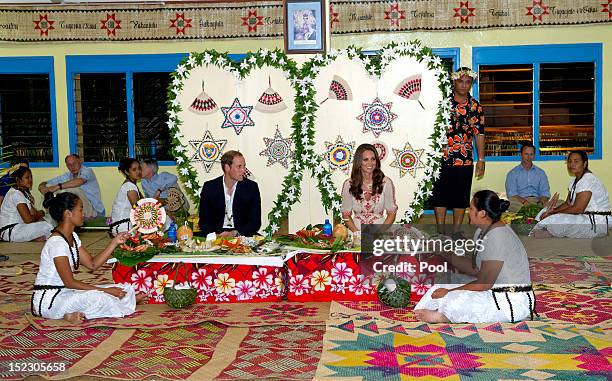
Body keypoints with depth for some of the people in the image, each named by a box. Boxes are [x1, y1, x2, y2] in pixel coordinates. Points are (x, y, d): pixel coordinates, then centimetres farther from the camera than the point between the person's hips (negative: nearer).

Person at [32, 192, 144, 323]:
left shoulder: (72, 237, 9)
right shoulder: (56, 242, -21)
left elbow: (92, 264, 7)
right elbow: (69, 282, -22)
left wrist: (115, 242, 2)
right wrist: (105, 290, -20)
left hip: (64, 293, 9)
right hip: (48, 300, -9)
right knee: (96, 297, -31)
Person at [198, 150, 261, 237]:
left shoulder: (251, 187, 2)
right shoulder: (209, 187, 4)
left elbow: (256, 222, 0)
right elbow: (204, 221, 4)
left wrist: (235, 233, -17)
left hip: (242, 236, -1)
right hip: (217, 236, 1)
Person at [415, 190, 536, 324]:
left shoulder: (497, 237, -24)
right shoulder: (482, 232, 7)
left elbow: (484, 284, -23)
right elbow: (474, 269, 12)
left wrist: (450, 292, -16)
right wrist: (445, 254, 7)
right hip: (495, 290, 10)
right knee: (441, 287, 4)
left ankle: (443, 316, 3)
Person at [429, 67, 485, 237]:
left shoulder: (475, 106, 5)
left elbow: (479, 134, 6)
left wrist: (481, 160, 2)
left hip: (464, 160, 1)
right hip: (441, 158, -1)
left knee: (461, 197, 7)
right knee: (440, 195, 3)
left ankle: (456, 231, 19)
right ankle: (440, 231, 14)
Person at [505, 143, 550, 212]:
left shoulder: (541, 173, 20)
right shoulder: (512, 173, 11)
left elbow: (545, 193, 9)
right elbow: (511, 194, -3)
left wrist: (540, 202, -14)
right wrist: (524, 201, -23)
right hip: (520, 202, 0)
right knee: (510, 202, -38)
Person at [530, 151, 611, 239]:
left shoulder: (588, 180, -18)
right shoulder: (575, 181, 14)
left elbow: (578, 209, -23)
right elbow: (568, 204, 9)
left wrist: (553, 213, -17)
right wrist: (553, 210, -10)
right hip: (585, 217, 10)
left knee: (554, 220, -27)